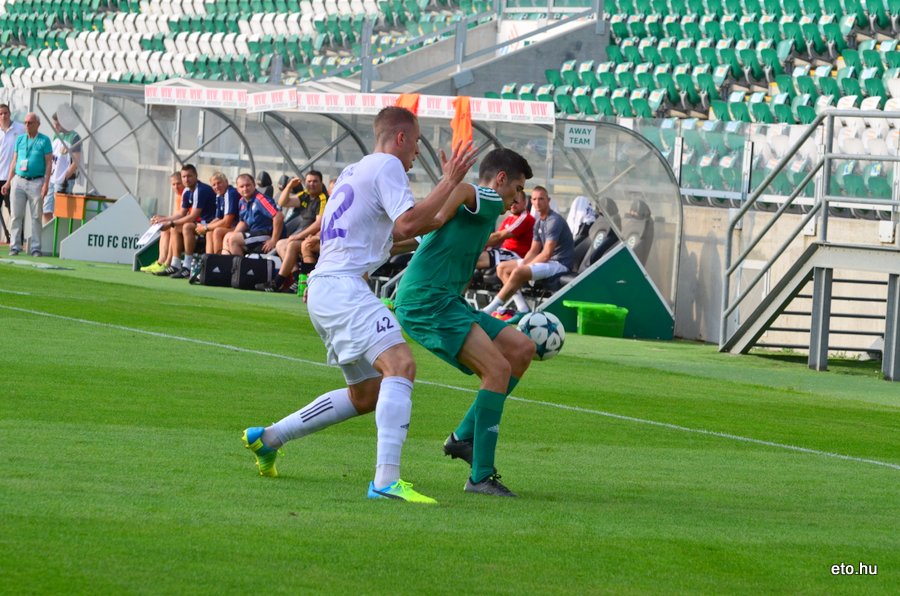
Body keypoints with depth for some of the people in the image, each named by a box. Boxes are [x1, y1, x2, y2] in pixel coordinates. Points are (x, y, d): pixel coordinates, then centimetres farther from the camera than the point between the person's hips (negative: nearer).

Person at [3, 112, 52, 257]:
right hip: (18, 181, 3)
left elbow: (49, 163, -2)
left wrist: (46, 184, -11)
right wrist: (8, 182, 11)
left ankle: (35, 248, 3)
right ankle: (14, 246, 4)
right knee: (17, 216, 1)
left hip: (36, 182, -3)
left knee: (36, 217, -1)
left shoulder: (44, 140, 1)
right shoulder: (20, 139, 13)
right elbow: (14, 161, 16)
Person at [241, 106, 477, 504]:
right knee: (400, 364, -26)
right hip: (342, 288, -10)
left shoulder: (353, 171, 25)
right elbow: (406, 224, -18)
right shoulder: (387, 165, -4)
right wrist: (449, 182, -13)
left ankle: (266, 439, 25)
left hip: (324, 289, 10)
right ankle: (386, 480, -41)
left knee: (366, 395, 18)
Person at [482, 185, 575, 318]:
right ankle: (523, 309, -8)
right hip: (547, 261, 10)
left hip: (559, 263, -10)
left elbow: (547, 254, -21)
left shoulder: (554, 221, -16)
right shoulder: (538, 222, 13)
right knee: (502, 268, 5)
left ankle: (490, 310, -26)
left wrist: (524, 267, -16)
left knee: (518, 273, -31)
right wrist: (522, 264, -5)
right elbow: (534, 251, 15)